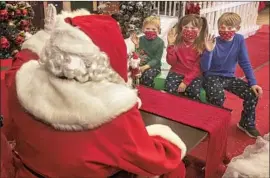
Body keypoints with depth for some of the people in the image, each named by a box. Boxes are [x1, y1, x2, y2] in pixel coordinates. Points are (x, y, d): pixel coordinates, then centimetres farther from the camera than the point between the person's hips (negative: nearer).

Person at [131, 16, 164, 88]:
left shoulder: (160, 42, -7)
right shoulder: (141, 39, 2)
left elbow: (156, 59, -12)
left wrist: (145, 66, -24)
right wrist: (137, 45, -15)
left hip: (154, 66, -3)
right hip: (141, 64, 3)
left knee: (147, 74, -33)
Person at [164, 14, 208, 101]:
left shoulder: (202, 45, -7)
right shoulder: (177, 42, -3)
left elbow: (197, 68, -8)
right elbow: (171, 62, -8)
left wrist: (186, 82, -17)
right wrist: (171, 45, -20)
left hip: (194, 75, -1)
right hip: (177, 72, 1)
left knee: (194, 93, -27)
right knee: (170, 89, -27)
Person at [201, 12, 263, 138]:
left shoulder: (239, 40, -5)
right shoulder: (214, 43, -16)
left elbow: (245, 63, -1)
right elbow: (205, 68, -18)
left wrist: (253, 83, -8)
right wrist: (208, 51, -33)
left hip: (229, 77, 4)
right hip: (212, 77, -4)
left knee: (253, 93, -12)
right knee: (218, 96, -34)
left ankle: (247, 123, 14)